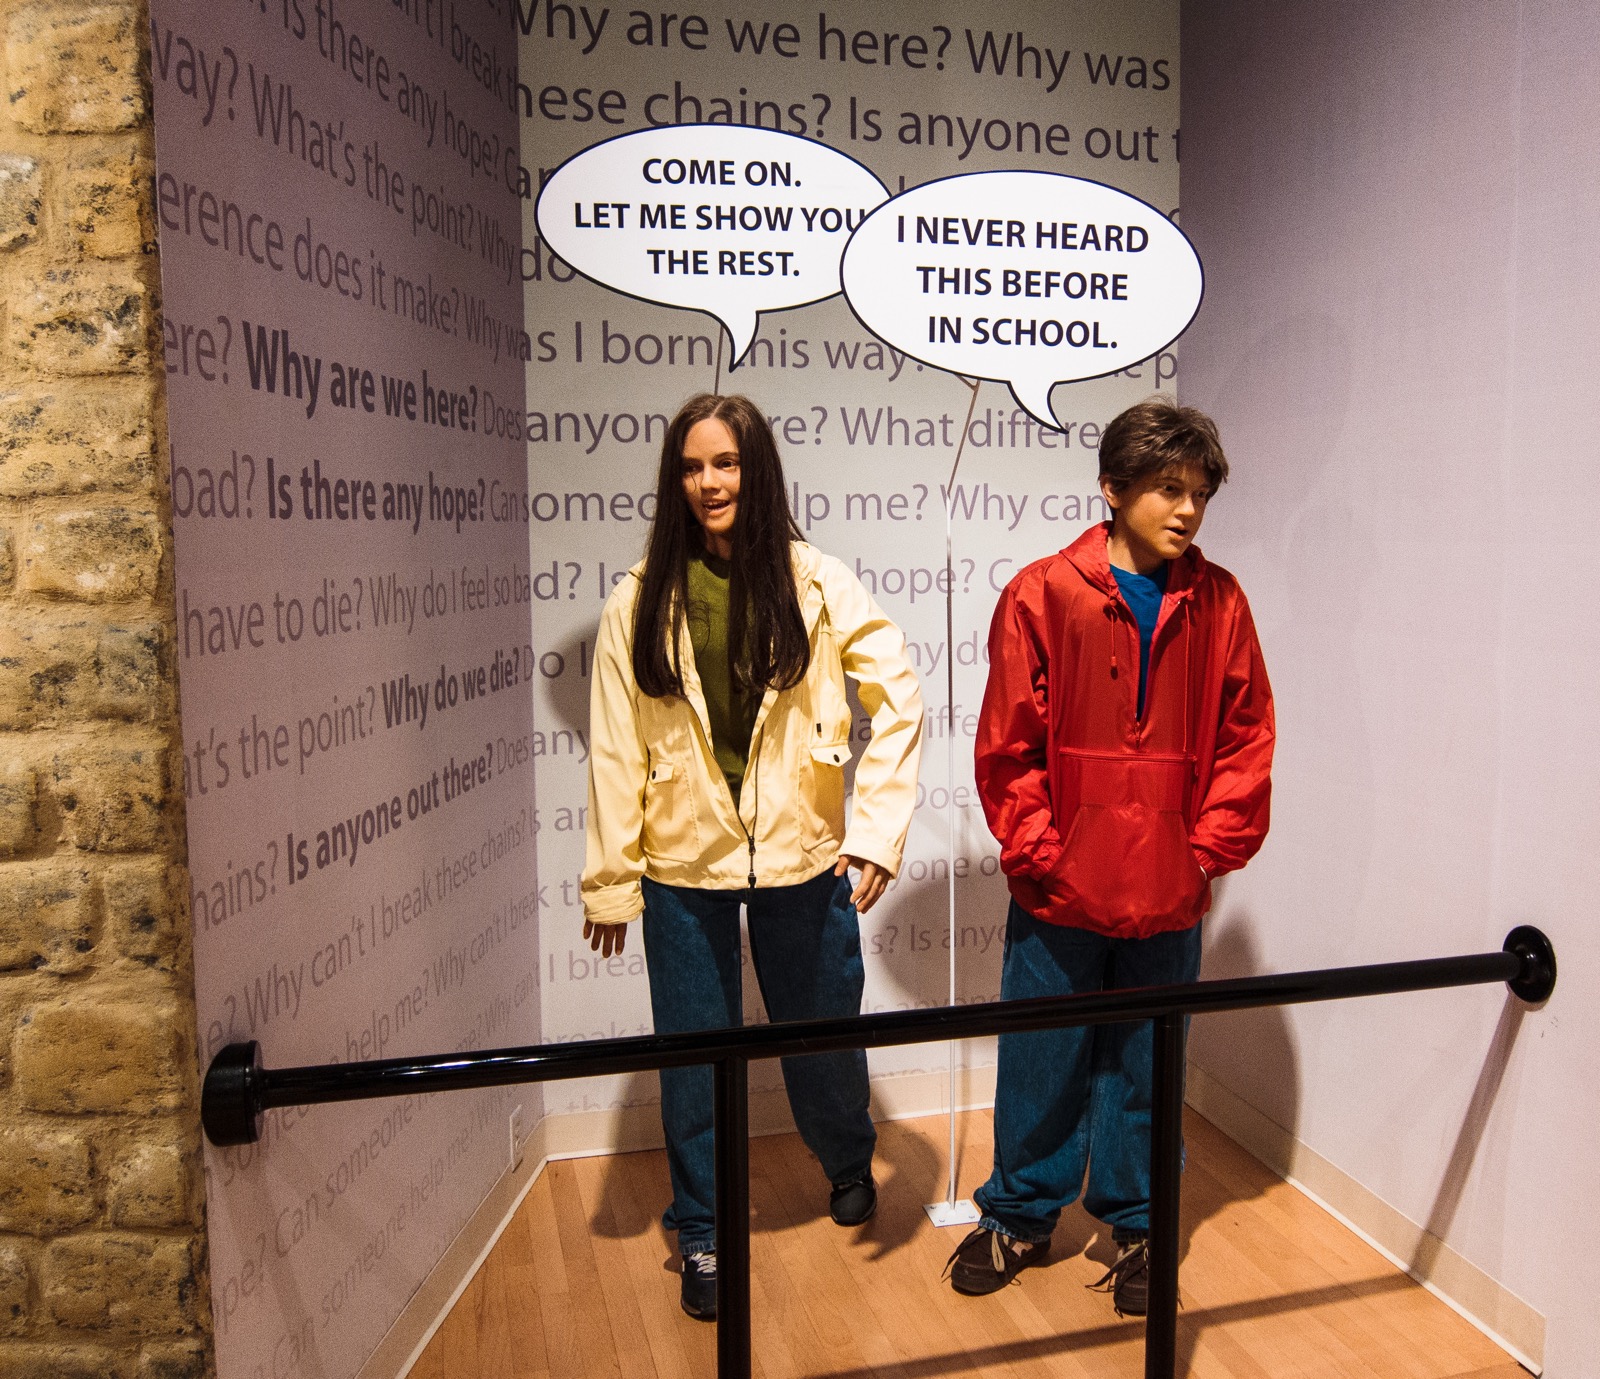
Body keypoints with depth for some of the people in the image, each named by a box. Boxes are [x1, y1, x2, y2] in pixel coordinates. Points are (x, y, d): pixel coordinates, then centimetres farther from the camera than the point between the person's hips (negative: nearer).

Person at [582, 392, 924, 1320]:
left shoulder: (816, 584, -5)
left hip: (799, 859, 0)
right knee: (696, 1055, 10)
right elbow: (617, 748, -2)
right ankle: (703, 1235, 33)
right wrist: (610, 878, -1)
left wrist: (877, 827, -14)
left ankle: (850, 1167, 48)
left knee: (822, 1034, 16)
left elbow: (900, 696, -7)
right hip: (684, 866, 0)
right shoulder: (642, 601, -3)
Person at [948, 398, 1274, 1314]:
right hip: (1060, 893, -1)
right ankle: (1021, 1218, 33)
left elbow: (1246, 739, 5)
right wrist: (1037, 852, -7)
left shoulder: (1219, 603, 2)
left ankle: (1138, 1226, 34)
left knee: (1148, 1067, 14)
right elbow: (1009, 745, -4)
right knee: (1042, 1063, 12)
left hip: (1168, 895, 2)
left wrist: (1212, 846, -1)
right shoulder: (1044, 594, -6)